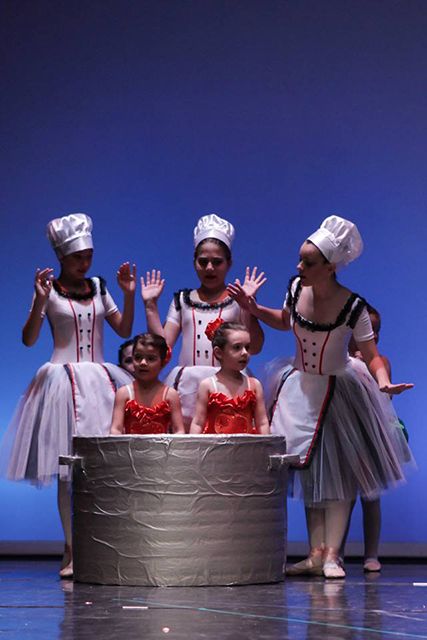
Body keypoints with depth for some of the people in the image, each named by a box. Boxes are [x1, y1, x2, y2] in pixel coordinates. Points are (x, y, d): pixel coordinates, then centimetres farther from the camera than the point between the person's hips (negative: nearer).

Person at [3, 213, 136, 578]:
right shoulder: (51, 291, -1)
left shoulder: (99, 288, 11)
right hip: (65, 380, -4)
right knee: (68, 469, -5)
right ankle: (72, 552, -1)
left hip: (100, 379, 4)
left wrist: (129, 295, 3)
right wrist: (39, 300, -19)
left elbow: (124, 330, 15)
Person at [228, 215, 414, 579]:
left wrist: (384, 382, -38)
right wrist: (254, 309, -2)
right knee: (309, 470, 8)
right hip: (300, 387, 5)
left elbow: (372, 355, -20)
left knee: (337, 473, -2)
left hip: (337, 391, -5)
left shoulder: (352, 307, -23)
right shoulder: (296, 288, -10)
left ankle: (332, 555, 3)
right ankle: (316, 554, 13)